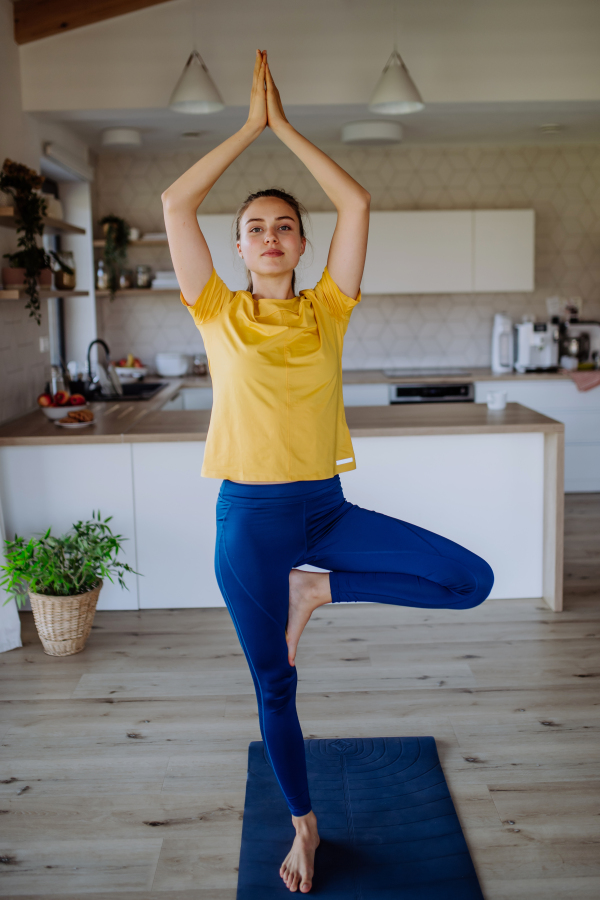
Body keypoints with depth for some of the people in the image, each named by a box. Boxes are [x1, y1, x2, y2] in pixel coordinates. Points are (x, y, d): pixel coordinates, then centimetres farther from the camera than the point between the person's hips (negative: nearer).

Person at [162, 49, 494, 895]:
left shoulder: (327, 310, 3)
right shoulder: (219, 315, 0)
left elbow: (357, 203, -3)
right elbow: (175, 203, -6)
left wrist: (287, 126, 2)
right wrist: (251, 125, -1)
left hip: (327, 508, 2)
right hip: (250, 517, -1)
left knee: (474, 580, -12)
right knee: (274, 685, 11)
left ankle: (318, 590, 5)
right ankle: (304, 826, 36)